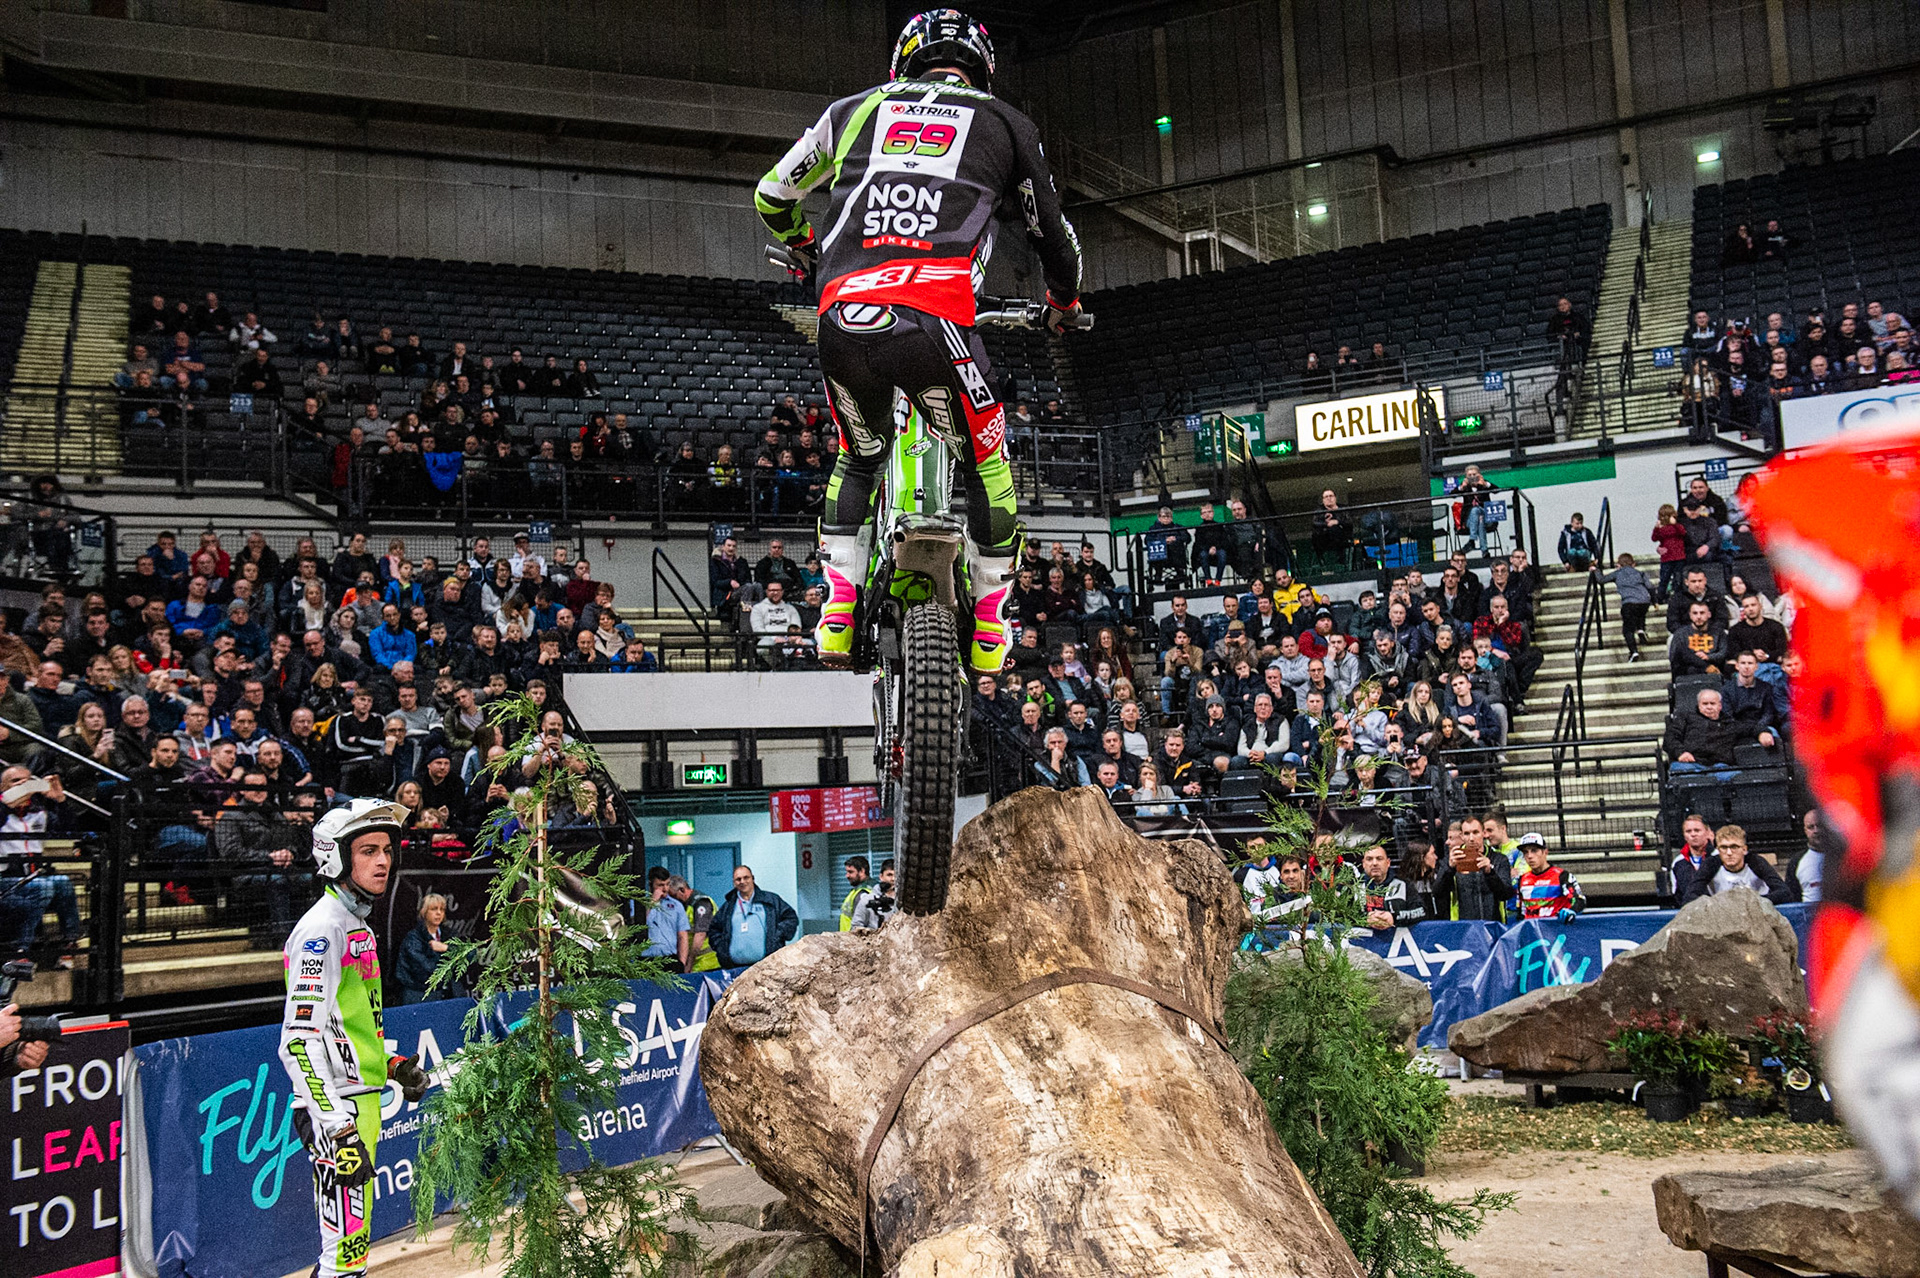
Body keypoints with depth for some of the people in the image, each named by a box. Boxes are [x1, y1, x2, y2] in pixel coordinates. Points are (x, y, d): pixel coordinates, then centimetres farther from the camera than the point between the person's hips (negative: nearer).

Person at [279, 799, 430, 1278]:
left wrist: (393, 1065, 19)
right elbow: (300, 1042, -23)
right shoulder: (322, 929, -16)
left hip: (359, 1100, 10)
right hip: (336, 1109, -10)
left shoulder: (357, 924, 15)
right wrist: (339, 1130, -27)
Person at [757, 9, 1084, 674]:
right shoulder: (1005, 124, 21)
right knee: (986, 468, 18)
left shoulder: (854, 109, 25)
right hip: (933, 322, -2)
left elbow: (771, 197, 35)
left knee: (857, 459, 27)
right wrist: (1065, 303, 51)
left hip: (842, 320, 3)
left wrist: (807, 249, 56)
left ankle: (836, 615, 19)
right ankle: (989, 632, 22)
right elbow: (1053, 233, 31)